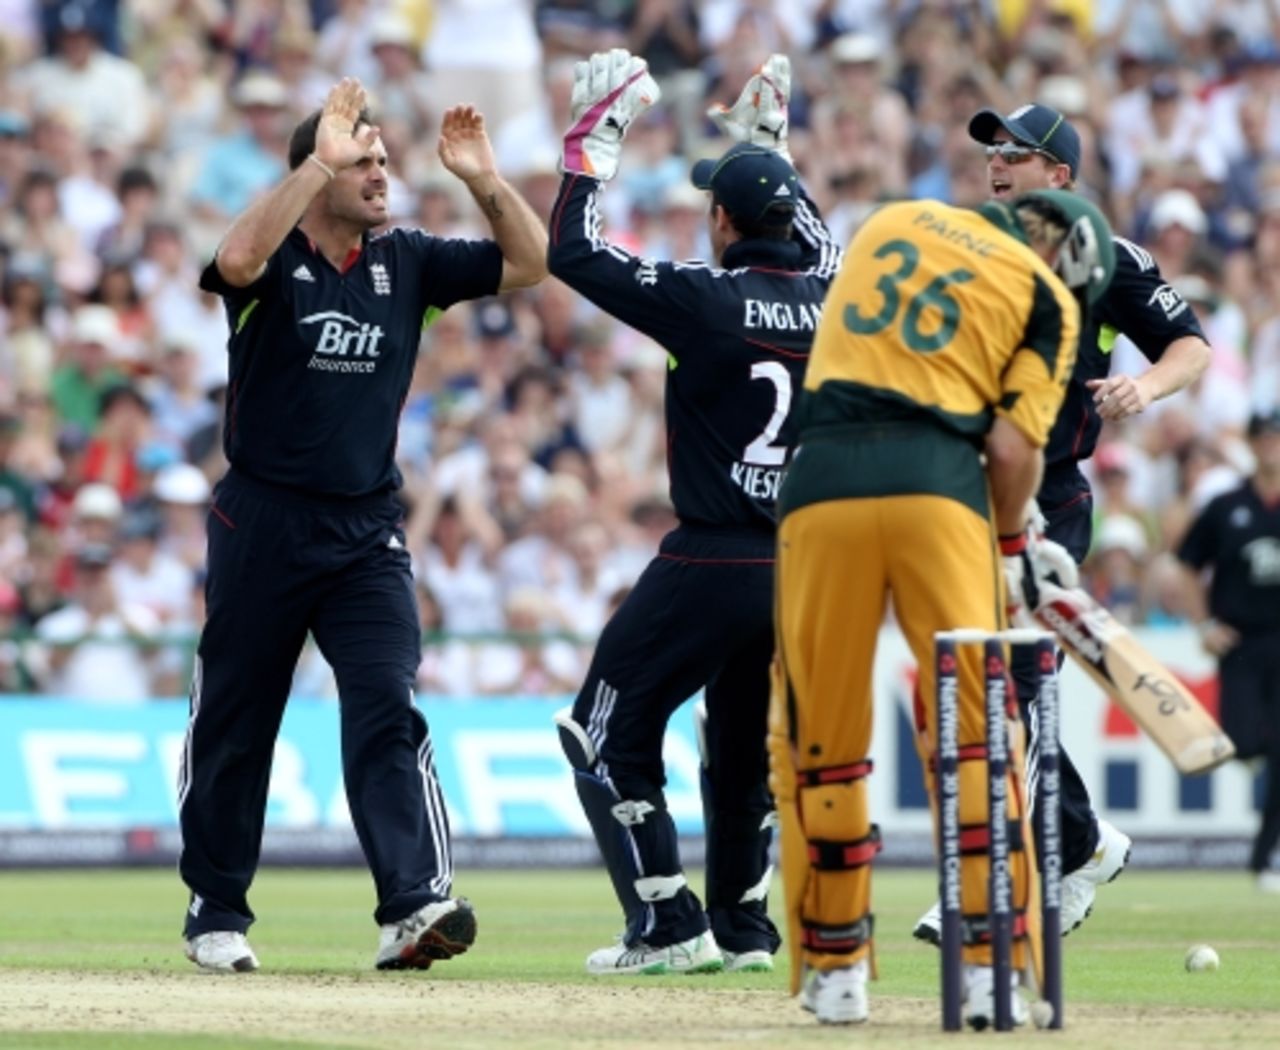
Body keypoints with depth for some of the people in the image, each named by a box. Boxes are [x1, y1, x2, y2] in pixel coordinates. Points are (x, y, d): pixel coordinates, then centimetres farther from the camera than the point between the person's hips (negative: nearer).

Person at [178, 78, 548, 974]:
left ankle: (413, 906, -24)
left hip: (367, 530, 2)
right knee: (234, 723, 8)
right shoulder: (276, 260, -7)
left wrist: (484, 180, -14)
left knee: (387, 709, -13)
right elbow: (238, 259, -32)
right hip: (263, 522, -2)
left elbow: (529, 263, 2)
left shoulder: (405, 262, 5)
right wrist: (321, 161, -35)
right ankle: (217, 910, 22)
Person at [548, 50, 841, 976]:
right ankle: (744, 928, 24)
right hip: (803, 563, 6)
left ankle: (671, 926, 0)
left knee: (608, 734, 6)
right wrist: (768, 144, 34)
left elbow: (572, 252, -9)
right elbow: (817, 245, 28)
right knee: (747, 745, 23)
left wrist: (596, 137, -1)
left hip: (712, 566, -6)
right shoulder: (827, 301, 2)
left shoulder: (707, 299, -14)